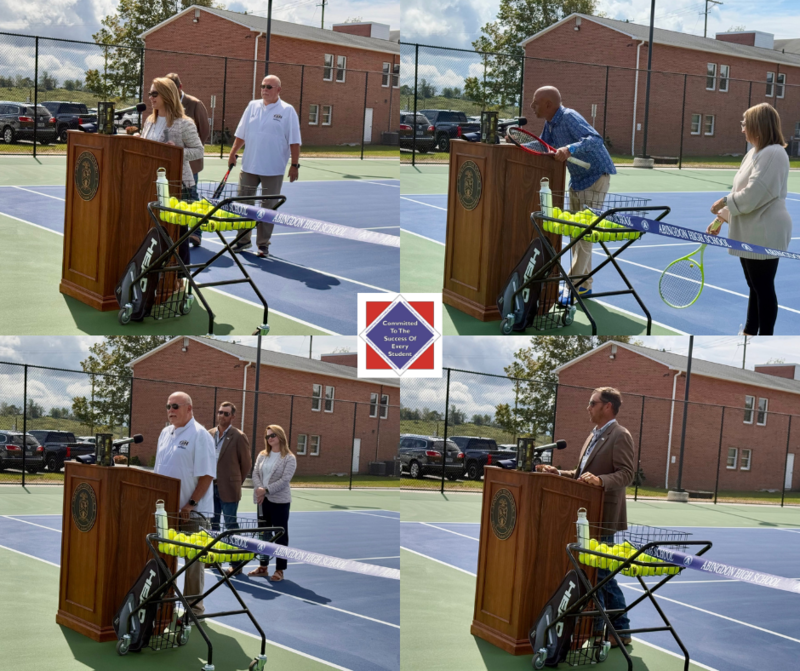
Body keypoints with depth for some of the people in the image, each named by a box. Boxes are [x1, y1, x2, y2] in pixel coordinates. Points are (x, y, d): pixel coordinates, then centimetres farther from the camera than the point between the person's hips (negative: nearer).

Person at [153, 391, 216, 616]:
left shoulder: (199, 435, -11)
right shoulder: (166, 433, 13)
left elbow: (206, 475, -15)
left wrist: (191, 504, -19)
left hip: (190, 512, -7)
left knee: (193, 561, -1)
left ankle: (194, 607, 5)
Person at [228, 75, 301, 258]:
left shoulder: (287, 111, -4)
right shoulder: (252, 106, 8)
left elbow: (294, 141, -6)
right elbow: (241, 134, 14)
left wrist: (295, 165, -11)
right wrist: (233, 153, 8)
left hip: (273, 170, -4)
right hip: (249, 166, 4)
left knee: (268, 207, 2)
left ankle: (263, 244, 11)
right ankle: (243, 240, 19)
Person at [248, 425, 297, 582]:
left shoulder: (289, 458, -7)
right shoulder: (262, 456, 10)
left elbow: (285, 479, -15)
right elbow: (255, 474, 3)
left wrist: (266, 490, -21)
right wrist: (259, 489, -16)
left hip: (280, 501, -6)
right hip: (262, 500, 6)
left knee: (281, 535, 0)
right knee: (263, 533, 11)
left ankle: (279, 570, 4)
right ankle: (263, 566, 22)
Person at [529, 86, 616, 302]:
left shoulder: (569, 118, -25)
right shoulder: (550, 123, 2)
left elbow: (595, 140, -36)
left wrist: (570, 149, -51)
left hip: (595, 177, -10)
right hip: (577, 178, 10)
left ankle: (572, 287, -14)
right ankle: (584, 285, 20)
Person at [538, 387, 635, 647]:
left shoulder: (620, 436, -10)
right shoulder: (595, 436, 19)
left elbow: (626, 473, -20)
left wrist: (600, 480, -33)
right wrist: (558, 473, 12)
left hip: (603, 517, -10)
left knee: (595, 574, -8)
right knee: (603, 576, 13)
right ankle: (620, 630, 20)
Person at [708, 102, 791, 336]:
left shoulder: (773, 154, -18)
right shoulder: (754, 153, 13)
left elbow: (754, 195, -24)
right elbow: (742, 193, 17)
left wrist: (725, 202, -12)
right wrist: (721, 219, 10)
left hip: (765, 235, -10)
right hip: (751, 234, 10)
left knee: (764, 288, -1)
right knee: (755, 287, 18)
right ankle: (750, 333, 29)